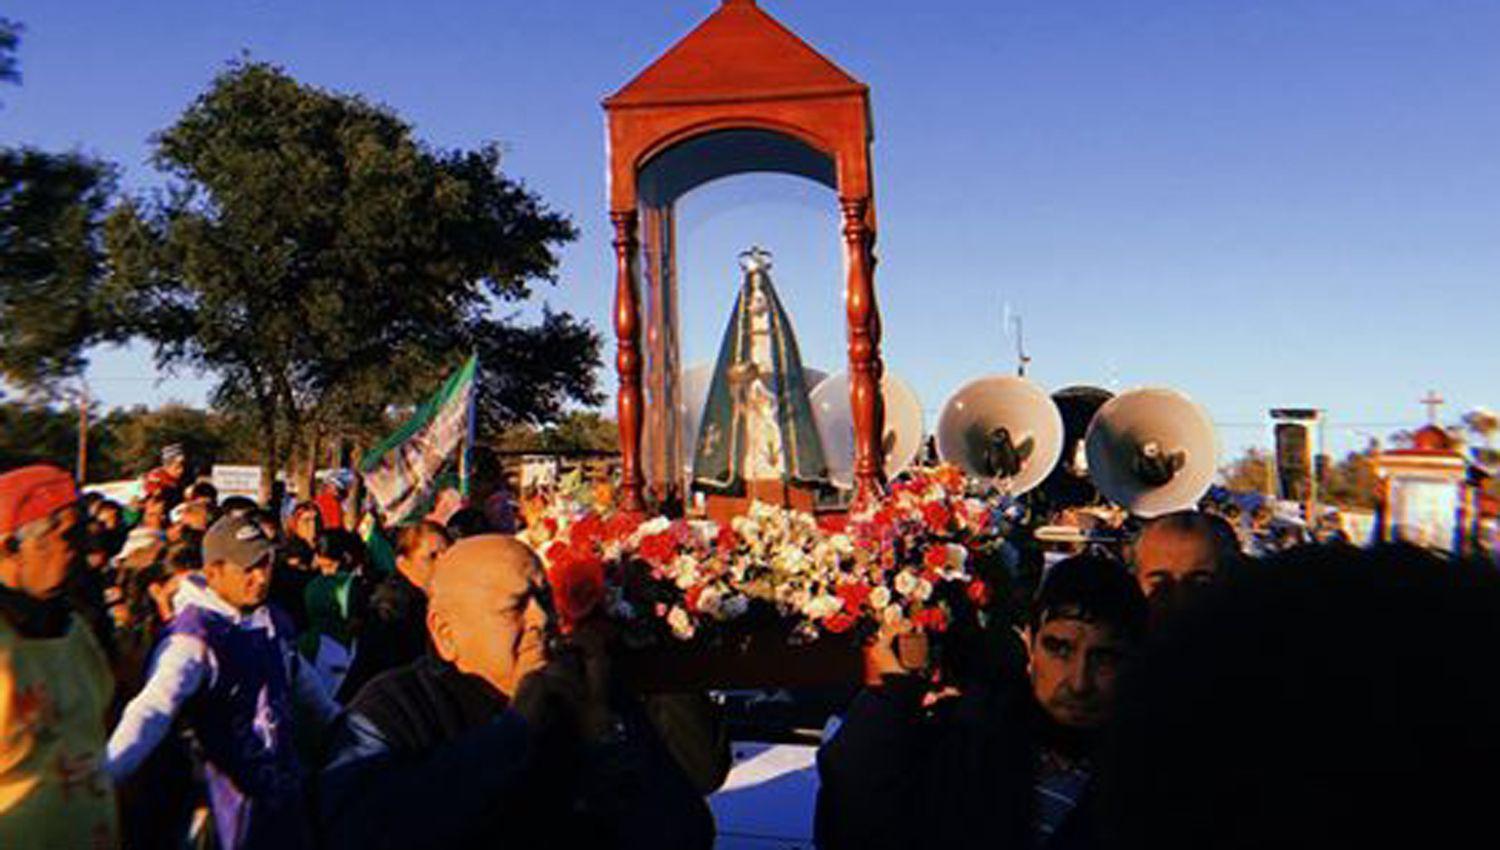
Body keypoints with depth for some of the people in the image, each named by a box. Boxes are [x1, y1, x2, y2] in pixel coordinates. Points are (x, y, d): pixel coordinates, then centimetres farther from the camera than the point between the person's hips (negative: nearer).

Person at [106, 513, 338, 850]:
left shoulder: (273, 620, 4)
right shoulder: (195, 636, -18)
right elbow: (153, 708, -30)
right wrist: (103, 773, -43)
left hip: (286, 783, 7)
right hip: (235, 793, -7)